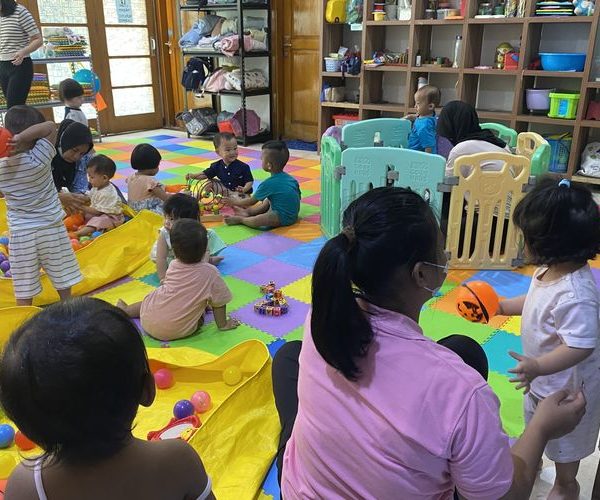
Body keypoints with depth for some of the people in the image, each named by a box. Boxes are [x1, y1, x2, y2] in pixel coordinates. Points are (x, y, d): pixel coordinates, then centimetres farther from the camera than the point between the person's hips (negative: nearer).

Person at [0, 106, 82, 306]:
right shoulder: (38, 160, -17)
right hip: (50, 227, -2)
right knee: (62, 281, 17)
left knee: (24, 289, 9)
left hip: (20, 233, 2)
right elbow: (51, 127, -21)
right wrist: (21, 138, -28)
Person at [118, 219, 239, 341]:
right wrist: (222, 325, 10)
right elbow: (219, 301, -6)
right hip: (177, 331, -3)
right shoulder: (210, 273, -15)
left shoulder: (173, 266, -3)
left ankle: (125, 310, 44)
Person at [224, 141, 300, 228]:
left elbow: (252, 201, -2)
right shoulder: (290, 178, 5)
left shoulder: (268, 184, -14)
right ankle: (248, 212, 27)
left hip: (284, 217, -10)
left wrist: (236, 202, 15)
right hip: (293, 214, 10)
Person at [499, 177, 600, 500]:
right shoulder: (550, 270, -10)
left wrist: (538, 366, -44)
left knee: (563, 437, 20)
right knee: (535, 421, 32)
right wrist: (502, 306, 6)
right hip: (542, 376, 9)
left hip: (566, 383, -8)